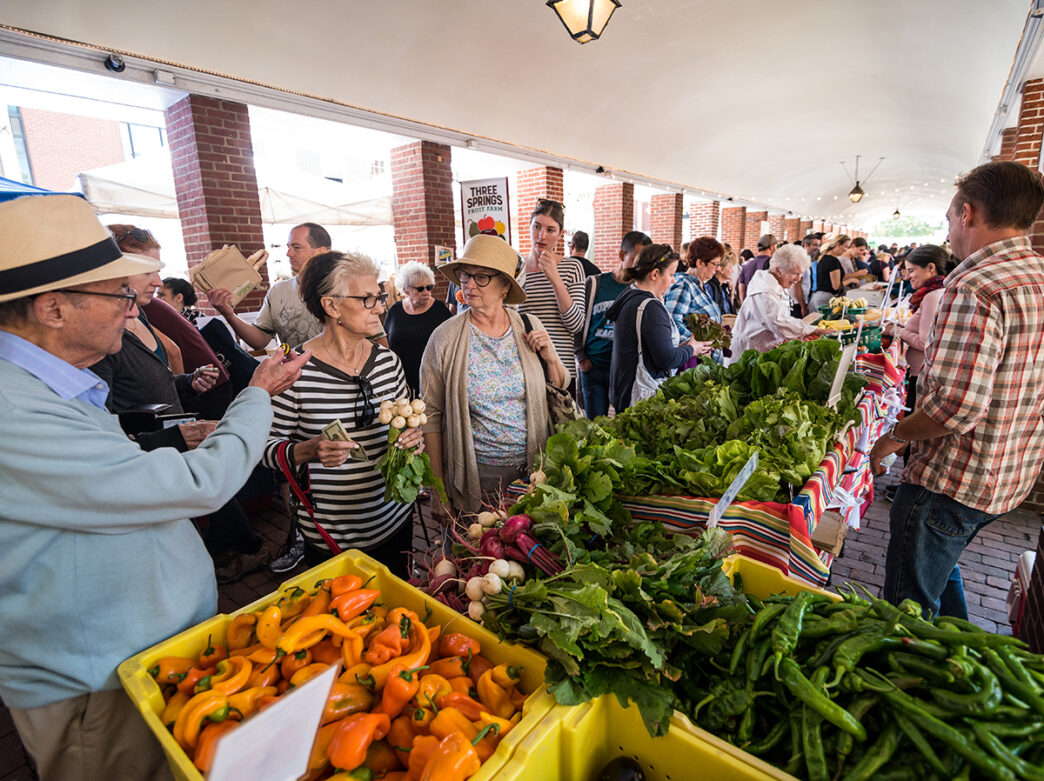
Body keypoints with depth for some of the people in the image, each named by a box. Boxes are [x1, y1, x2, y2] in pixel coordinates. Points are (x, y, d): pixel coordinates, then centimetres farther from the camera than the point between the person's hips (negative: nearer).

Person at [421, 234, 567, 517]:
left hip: (532, 469, 3)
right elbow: (431, 414, -6)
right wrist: (437, 488, -5)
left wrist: (552, 358, -11)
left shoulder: (529, 326, -2)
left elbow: (559, 392, 10)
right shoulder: (445, 337, -10)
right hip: (475, 474, -2)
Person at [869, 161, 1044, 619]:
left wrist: (895, 437, -14)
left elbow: (957, 405, -30)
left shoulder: (975, 288, -24)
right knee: (941, 566, 31)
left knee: (909, 608, 6)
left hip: (952, 481, -10)